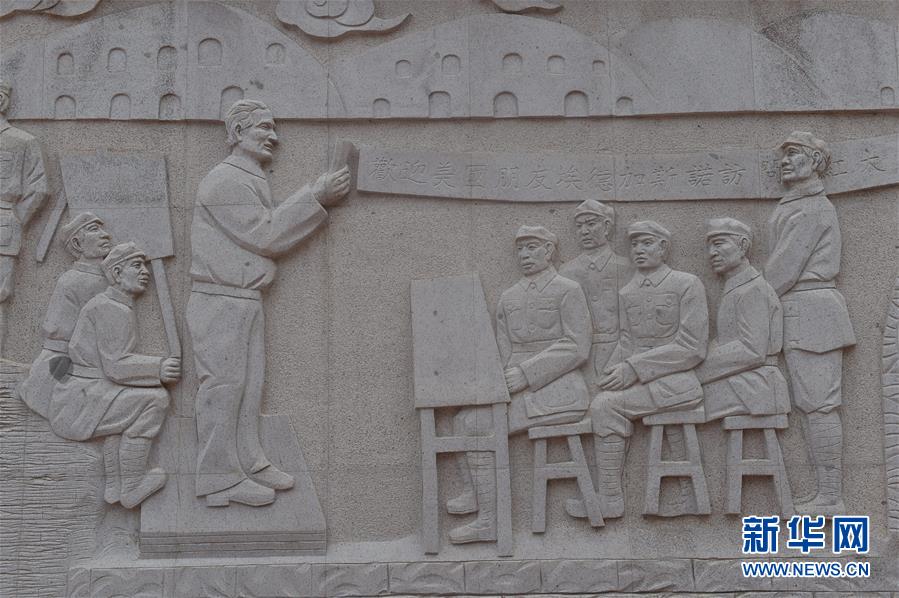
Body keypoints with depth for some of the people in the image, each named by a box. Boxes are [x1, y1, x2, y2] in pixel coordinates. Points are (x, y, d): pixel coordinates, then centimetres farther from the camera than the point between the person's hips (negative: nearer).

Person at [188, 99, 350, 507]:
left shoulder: (252, 182, 22)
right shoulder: (225, 181, -13)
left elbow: (272, 227, 13)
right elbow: (266, 236, -16)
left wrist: (317, 196, 5)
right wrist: (315, 197, -14)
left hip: (247, 302, 10)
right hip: (220, 302, -10)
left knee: (249, 386, 13)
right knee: (223, 386, -6)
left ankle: (247, 462, 22)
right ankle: (220, 479, 0)